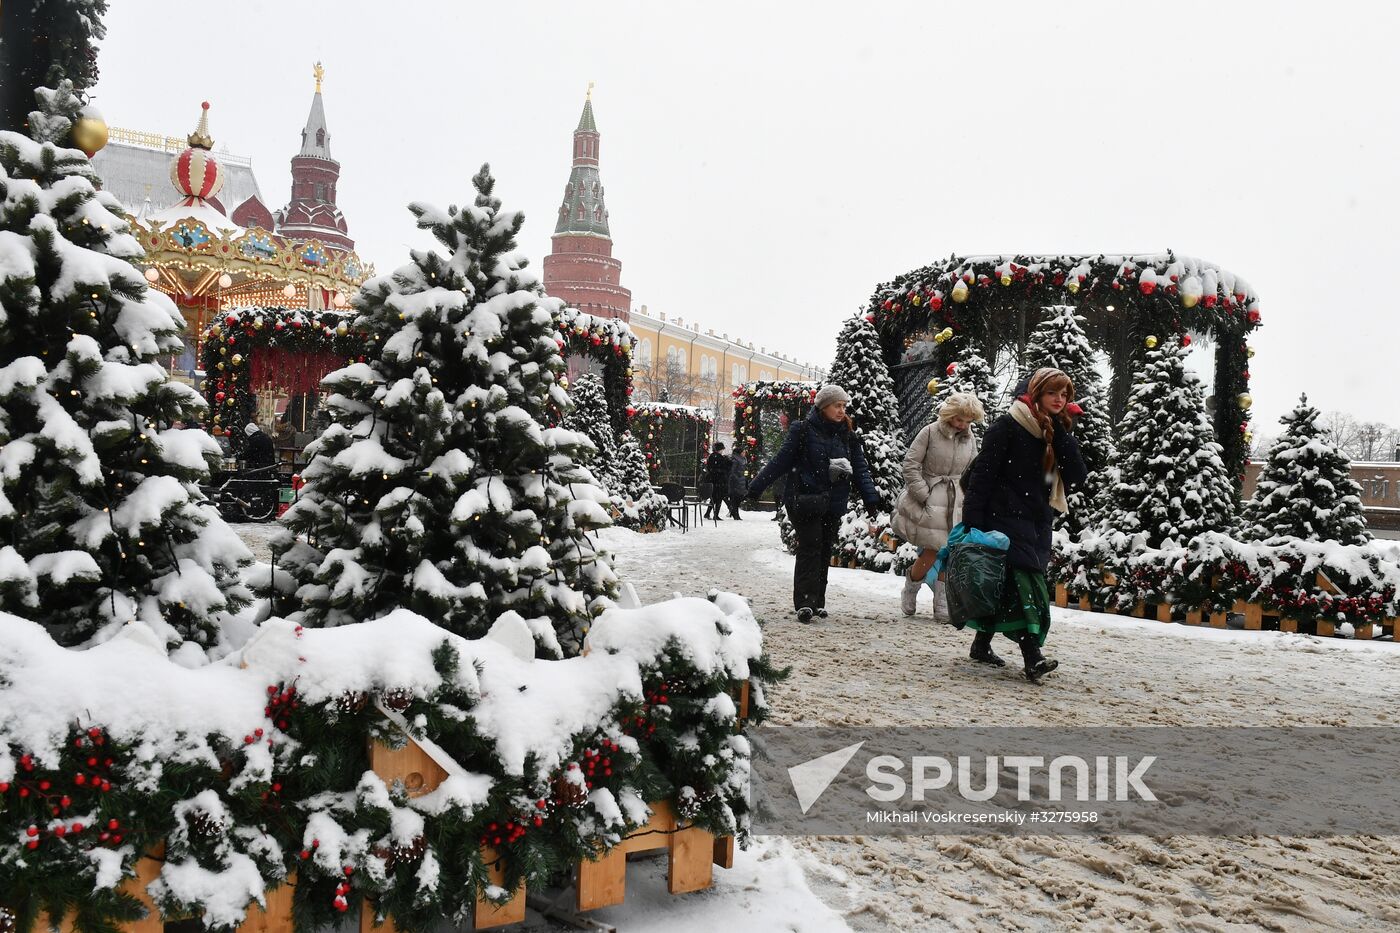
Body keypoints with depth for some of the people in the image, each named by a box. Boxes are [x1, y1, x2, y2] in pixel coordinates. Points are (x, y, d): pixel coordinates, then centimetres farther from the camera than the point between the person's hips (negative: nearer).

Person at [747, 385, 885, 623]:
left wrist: (872, 498, -4)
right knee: (810, 549, -12)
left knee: (824, 553, 8)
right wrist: (755, 487, -3)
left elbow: (860, 470, 8)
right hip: (804, 501, -5)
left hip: (833, 505, 5)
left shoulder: (848, 436, 10)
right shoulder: (803, 430, -5)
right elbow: (780, 461, -3)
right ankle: (805, 602, -12)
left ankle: (817, 601, 17)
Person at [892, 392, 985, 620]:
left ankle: (942, 604, 11)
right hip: (929, 502, -4)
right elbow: (910, 464, -8)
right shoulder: (930, 432, -8)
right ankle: (910, 590, 18)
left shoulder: (970, 439, 8)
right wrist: (923, 496, -12)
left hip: (955, 505, 5)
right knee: (932, 552, -8)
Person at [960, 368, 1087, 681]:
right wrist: (972, 521, -16)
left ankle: (982, 643, 23)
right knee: (1022, 580, -17)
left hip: (1038, 521, 7)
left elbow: (1077, 476, 0)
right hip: (1005, 516, -6)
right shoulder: (1008, 426, -7)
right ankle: (1032, 656, -22)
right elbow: (983, 474, -10)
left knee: (1005, 584, 9)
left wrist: (1061, 434, -7)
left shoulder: (1059, 434, 12)